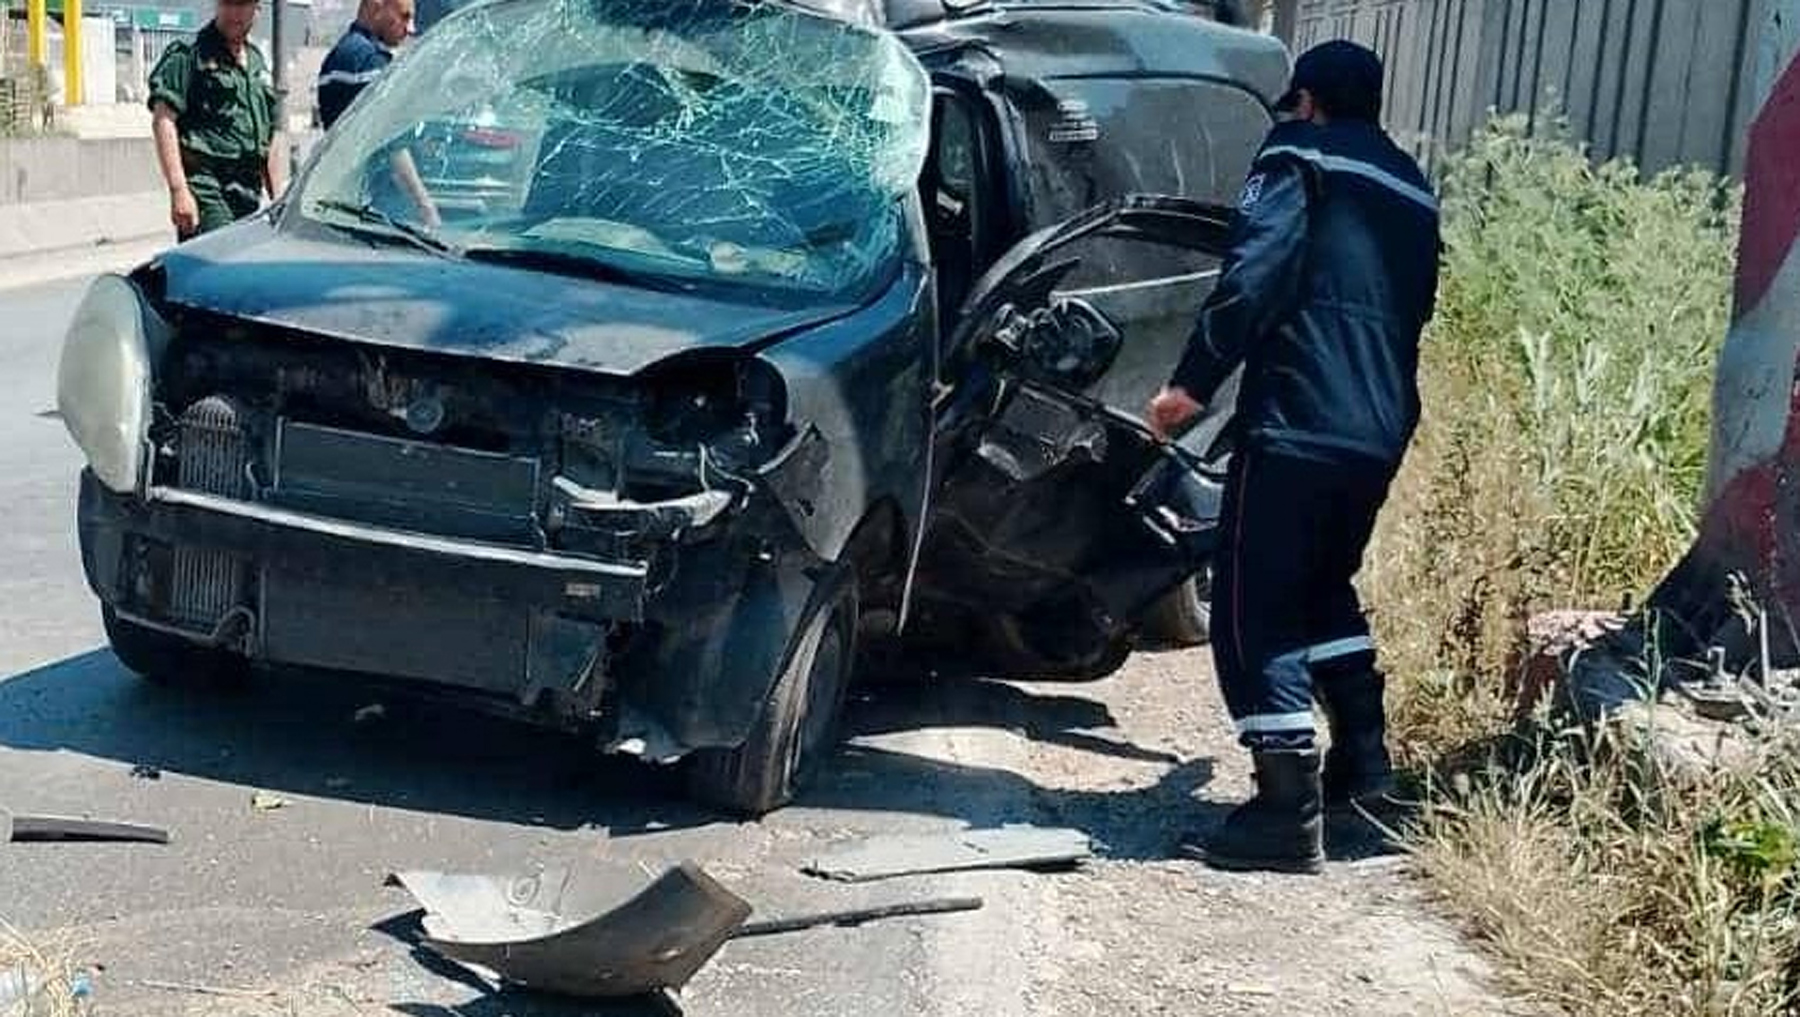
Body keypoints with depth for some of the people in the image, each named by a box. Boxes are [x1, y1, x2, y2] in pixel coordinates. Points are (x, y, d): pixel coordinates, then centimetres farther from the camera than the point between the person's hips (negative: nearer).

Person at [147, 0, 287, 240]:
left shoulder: (257, 61, 21)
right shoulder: (189, 54, -1)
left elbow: (271, 137, 25)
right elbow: (163, 121, -10)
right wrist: (178, 190, -20)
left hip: (250, 196, 7)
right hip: (206, 191, -7)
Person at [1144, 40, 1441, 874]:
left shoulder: (1299, 155, 3)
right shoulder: (1412, 191, 25)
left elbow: (1254, 273, -12)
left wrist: (1193, 381, -11)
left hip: (1296, 422, -7)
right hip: (1380, 431, 8)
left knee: (1256, 611, -4)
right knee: (1324, 587, 27)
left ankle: (1288, 813, -9)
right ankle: (1362, 759, 26)